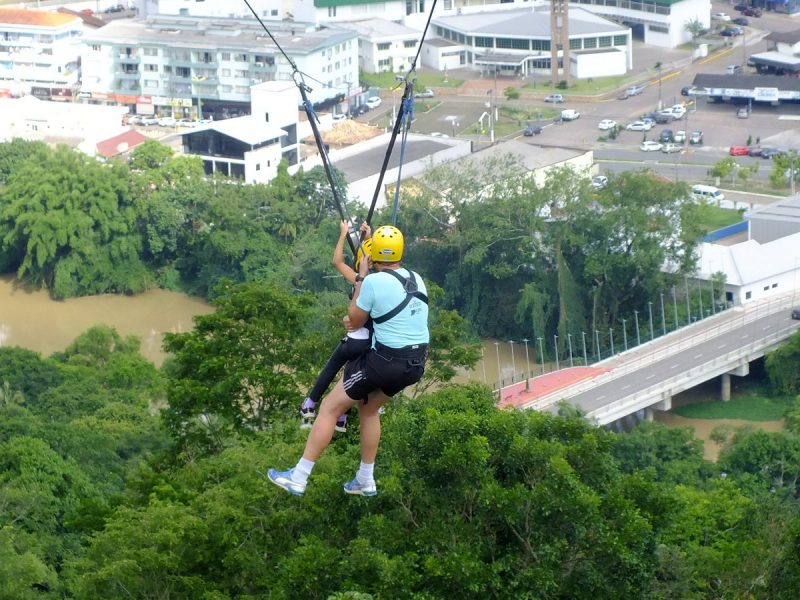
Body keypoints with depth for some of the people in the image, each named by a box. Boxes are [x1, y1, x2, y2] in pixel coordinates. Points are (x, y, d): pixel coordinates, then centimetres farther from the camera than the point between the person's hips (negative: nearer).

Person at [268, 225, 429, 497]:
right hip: (416, 364, 7)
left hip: (385, 361, -7)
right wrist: (359, 318, 17)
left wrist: (360, 278, 5)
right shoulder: (417, 279, 7)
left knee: (330, 408, 4)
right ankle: (365, 481, 31)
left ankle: (298, 478, 5)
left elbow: (354, 320, 0)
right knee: (368, 408, 28)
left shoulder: (374, 281, -14)